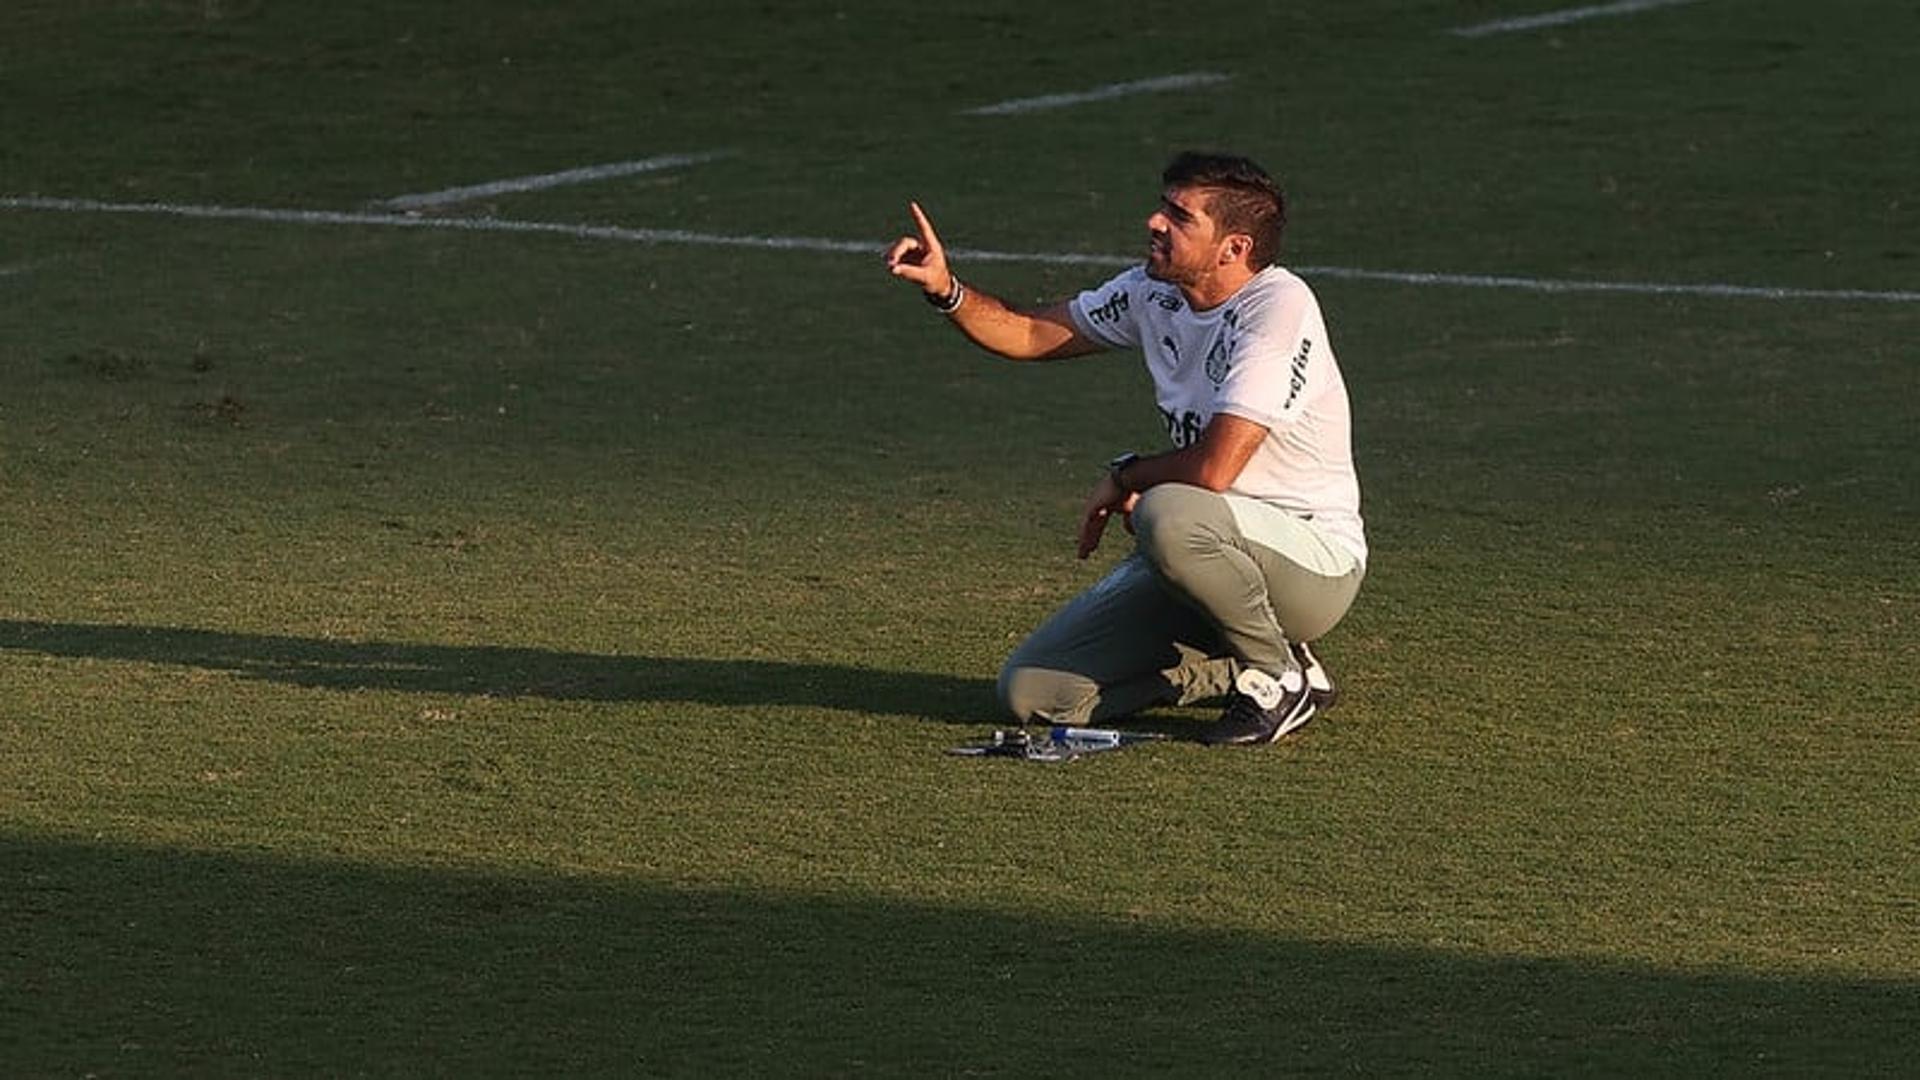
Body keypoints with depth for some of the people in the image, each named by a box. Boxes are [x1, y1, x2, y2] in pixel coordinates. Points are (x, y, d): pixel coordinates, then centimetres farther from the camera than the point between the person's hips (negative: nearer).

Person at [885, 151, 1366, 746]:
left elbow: (1213, 468, -30)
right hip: (1208, 553, 8)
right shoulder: (1156, 291, 3)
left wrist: (1124, 479, -10)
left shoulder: (1279, 306, -22)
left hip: (1316, 563, -8)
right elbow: (1029, 333, 13)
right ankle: (1233, 670, 14)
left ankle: (1279, 674, -14)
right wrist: (946, 290, -6)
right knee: (1030, 691, -4)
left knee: (1168, 513, -40)